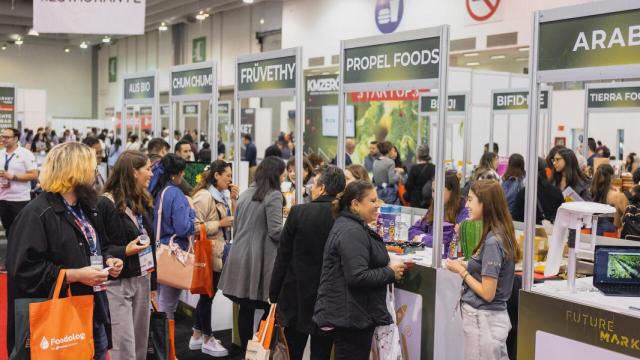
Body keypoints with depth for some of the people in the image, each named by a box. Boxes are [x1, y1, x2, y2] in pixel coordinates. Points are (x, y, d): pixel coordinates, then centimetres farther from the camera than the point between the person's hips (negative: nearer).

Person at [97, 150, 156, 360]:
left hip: (142, 280, 7)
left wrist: (153, 282, 17)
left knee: (140, 342, 12)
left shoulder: (143, 202, 11)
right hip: (117, 282, -7)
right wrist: (124, 251, -24)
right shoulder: (106, 203, -12)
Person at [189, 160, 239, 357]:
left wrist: (233, 200, 3)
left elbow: (232, 220, 13)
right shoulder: (204, 196, -16)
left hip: (219, 253, 9)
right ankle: (207, 340, 13)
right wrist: (220, 224, -21)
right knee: (207, 295, 2)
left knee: (207, 295, 16)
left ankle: (196, 337, 26)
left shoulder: (222, 195, 11)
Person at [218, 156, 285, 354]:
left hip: (241, 255, 7)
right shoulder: (273, 196, -8)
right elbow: (275, 232, -14)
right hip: (260, 259, -7)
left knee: (245, 309, 11)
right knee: (269, 309, 1)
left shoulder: (245, 194, 15)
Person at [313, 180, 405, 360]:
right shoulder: (352, 232, -19)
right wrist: (390, 273, -14)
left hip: (349, 314, 11)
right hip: (350, 316, -11)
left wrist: (389, 266, 9)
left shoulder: (351, 226, 14)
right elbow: (358, 277, -26)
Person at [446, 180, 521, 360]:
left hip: (483, 320, -9)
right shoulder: (499, 235, 6)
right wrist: (467, 267, 5)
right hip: (489, 317, 9)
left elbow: (487, 293, -20)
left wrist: (462, 272, -9)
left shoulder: (492, 242, -21)